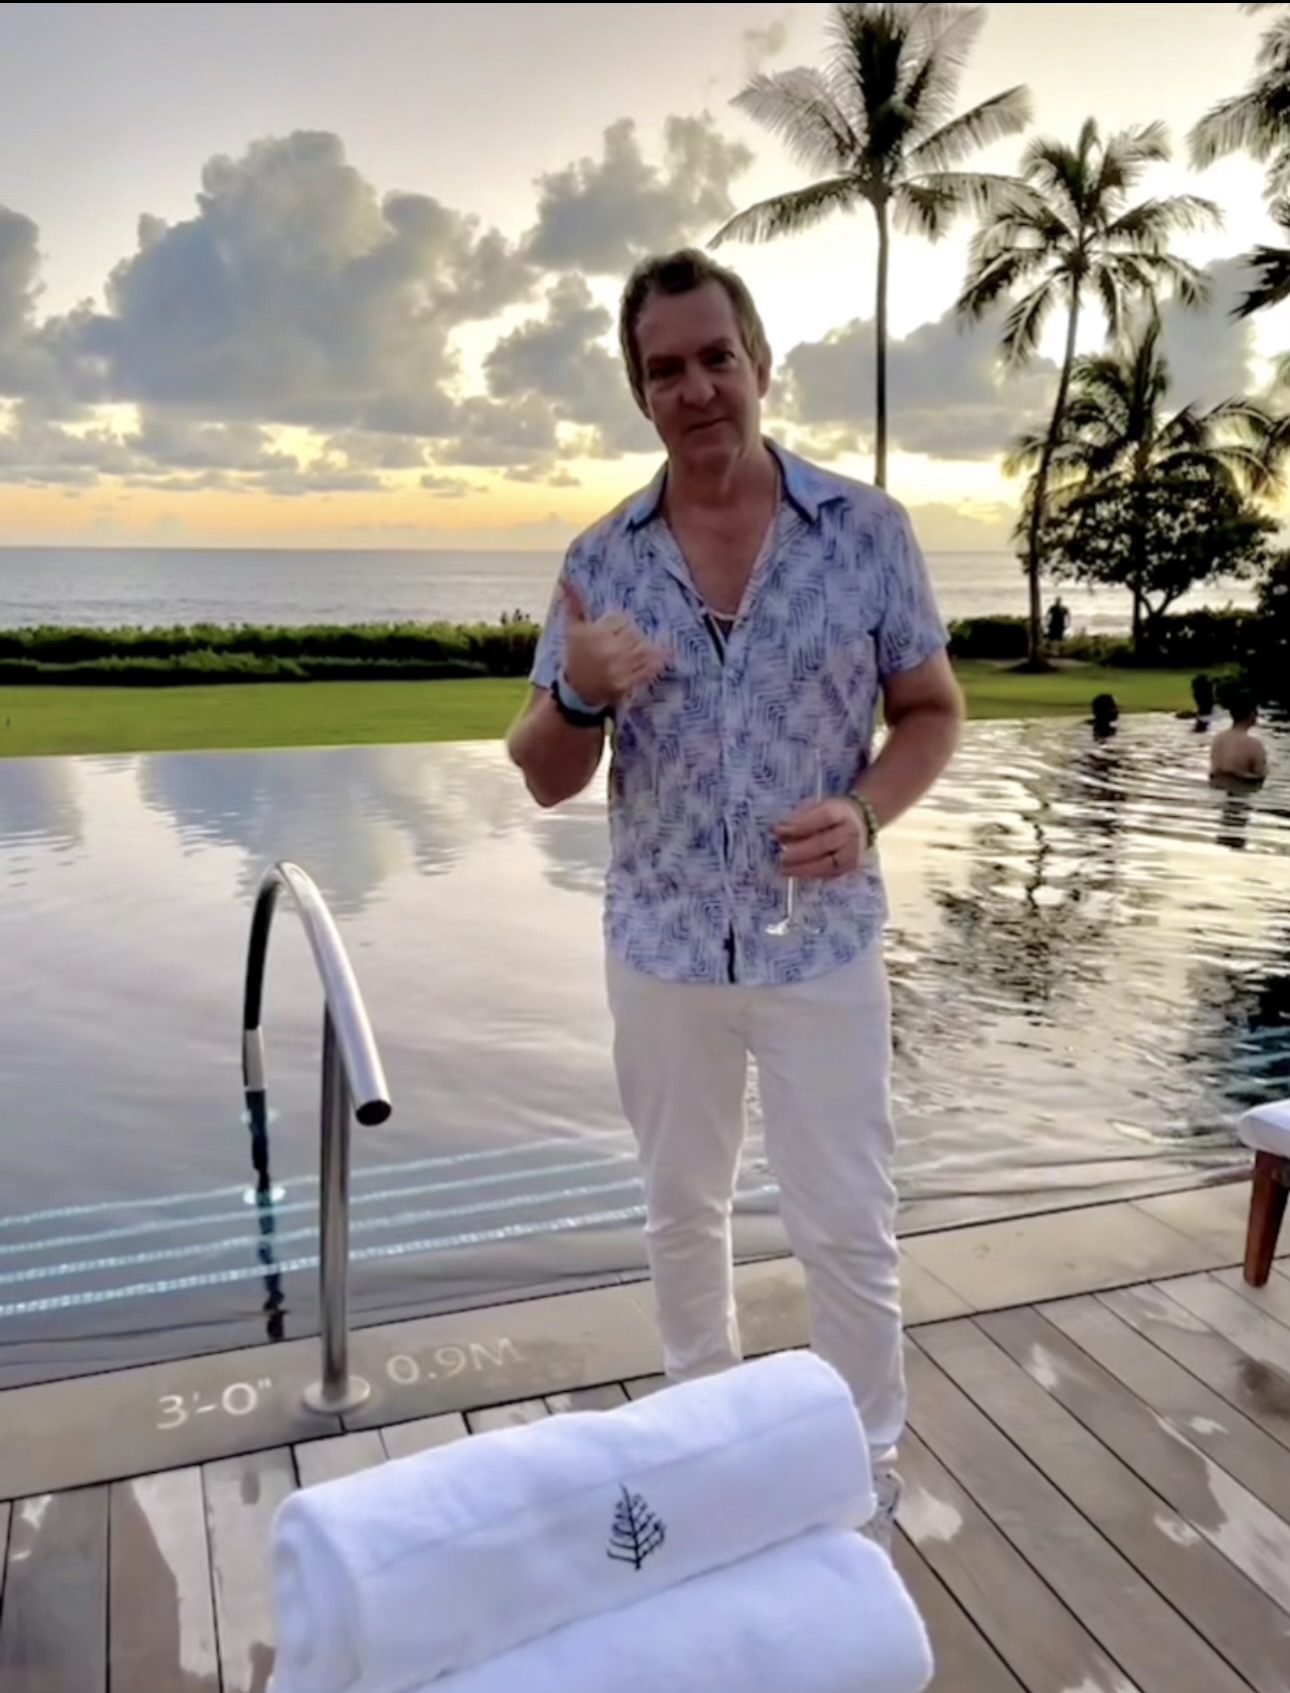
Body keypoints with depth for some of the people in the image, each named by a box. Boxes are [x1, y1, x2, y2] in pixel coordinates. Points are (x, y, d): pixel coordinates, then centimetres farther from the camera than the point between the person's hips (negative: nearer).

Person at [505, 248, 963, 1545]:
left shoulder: (868, 530, -6)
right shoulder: (601, 560, -2)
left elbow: (931, 714, 1)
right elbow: (546, 780, 0)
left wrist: (865, 813, -20)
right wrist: (580, 694, -23)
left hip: (821, 946, -2)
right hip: (661, 948, 2)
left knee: (848, 1230, 8)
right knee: (682, 1211, 18)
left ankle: (870, 1470, 31)